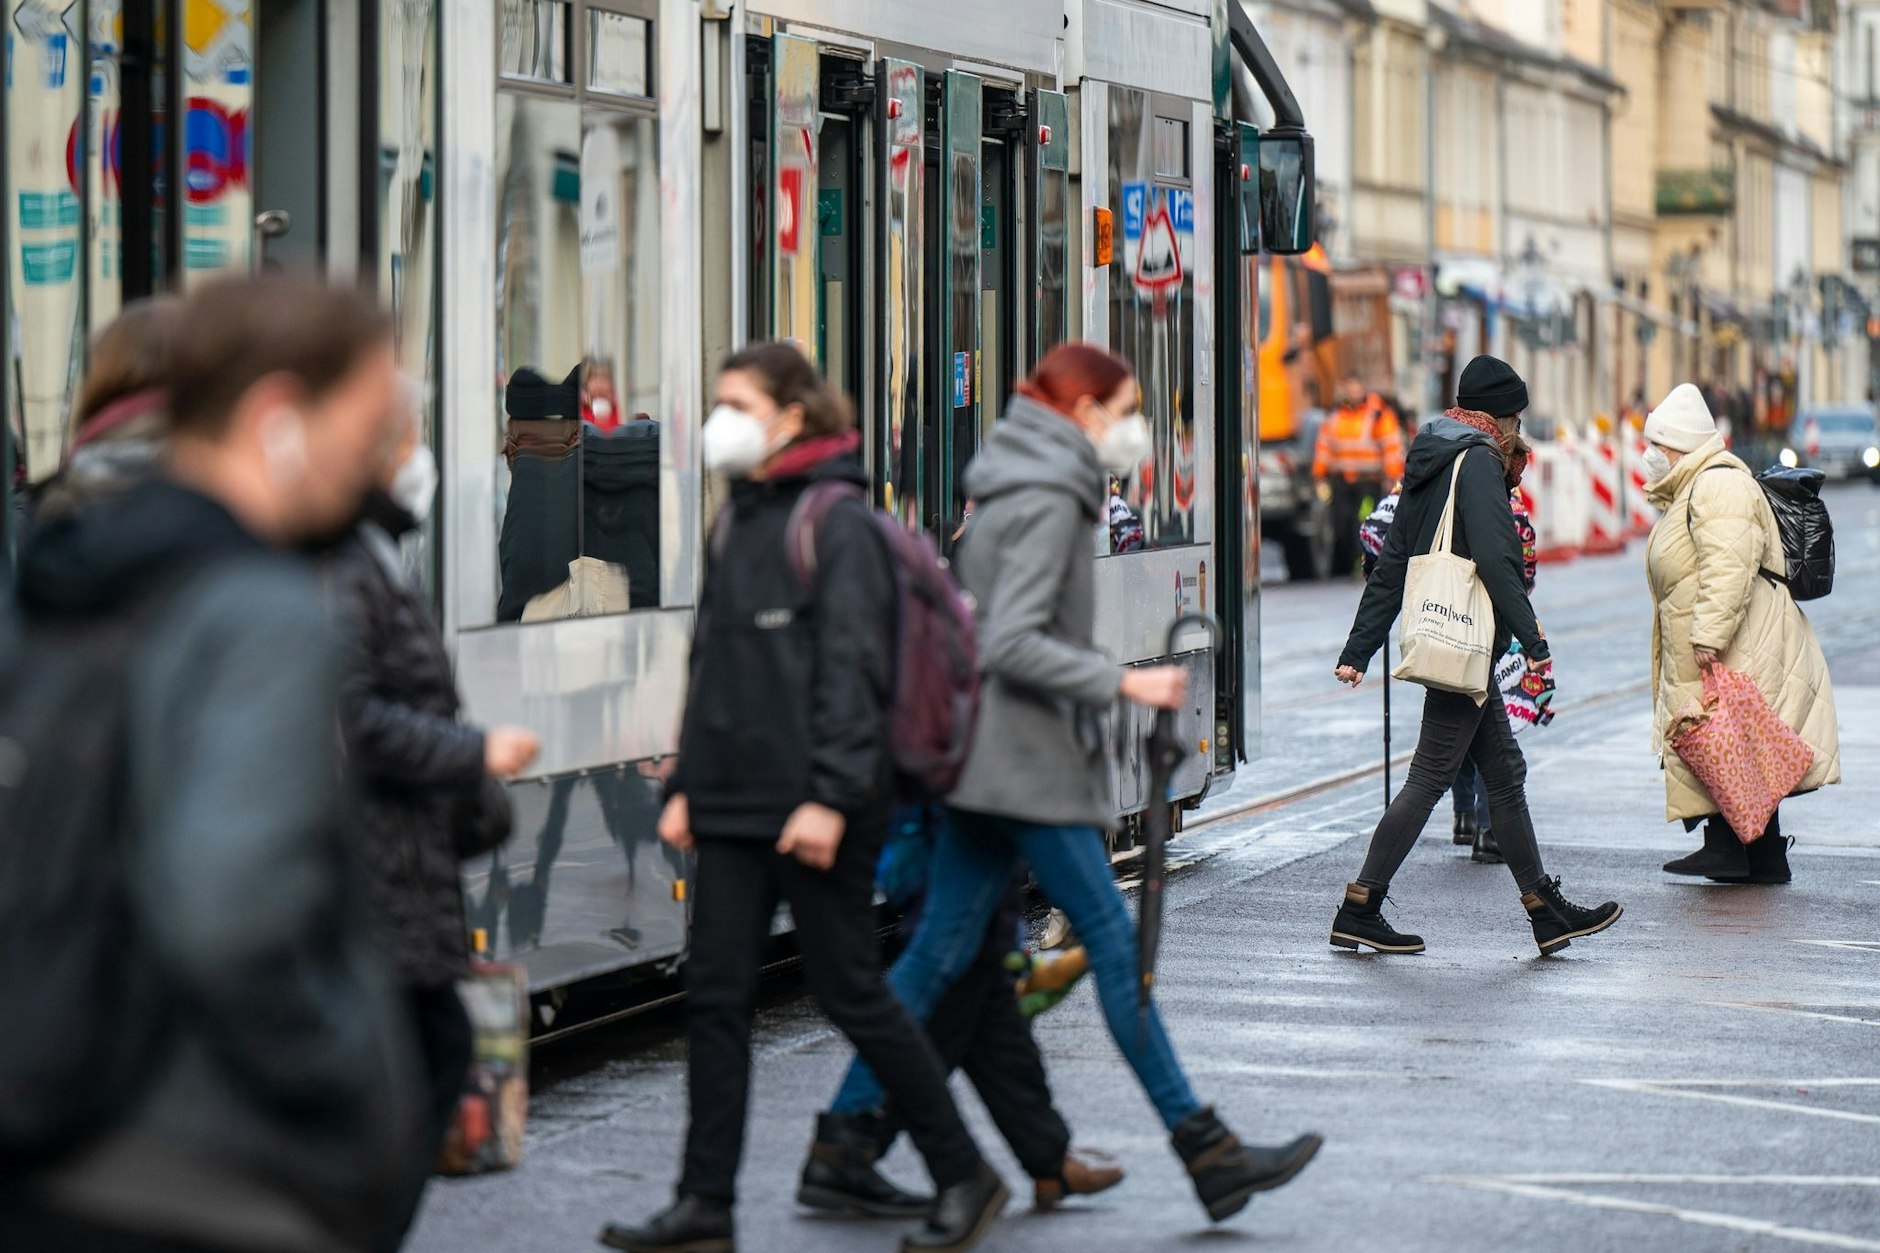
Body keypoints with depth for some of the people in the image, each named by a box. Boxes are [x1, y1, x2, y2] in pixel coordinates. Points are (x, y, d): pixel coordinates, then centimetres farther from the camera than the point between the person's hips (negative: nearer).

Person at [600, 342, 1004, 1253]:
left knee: (851, 993, -1)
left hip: (811, 810, -8)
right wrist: (686, 785, 16)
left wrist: (831, 796, -21)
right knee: (714, 998, 4)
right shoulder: (735, 523, 14)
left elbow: (853, 672, -16)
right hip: (730, 804, 8)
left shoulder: (838, 525, -10)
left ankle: (964, 1177, 13)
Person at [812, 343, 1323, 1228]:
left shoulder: (1017, 492, 17)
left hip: (990, 758, 10)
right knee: (1115, 941, -7)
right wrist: (1123, 683, -21)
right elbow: (1012, 643, -22)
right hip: (1027, 764, -10)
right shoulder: (1047, 503, -14)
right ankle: (1205, 1152, -4)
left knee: (940, 953, 8)